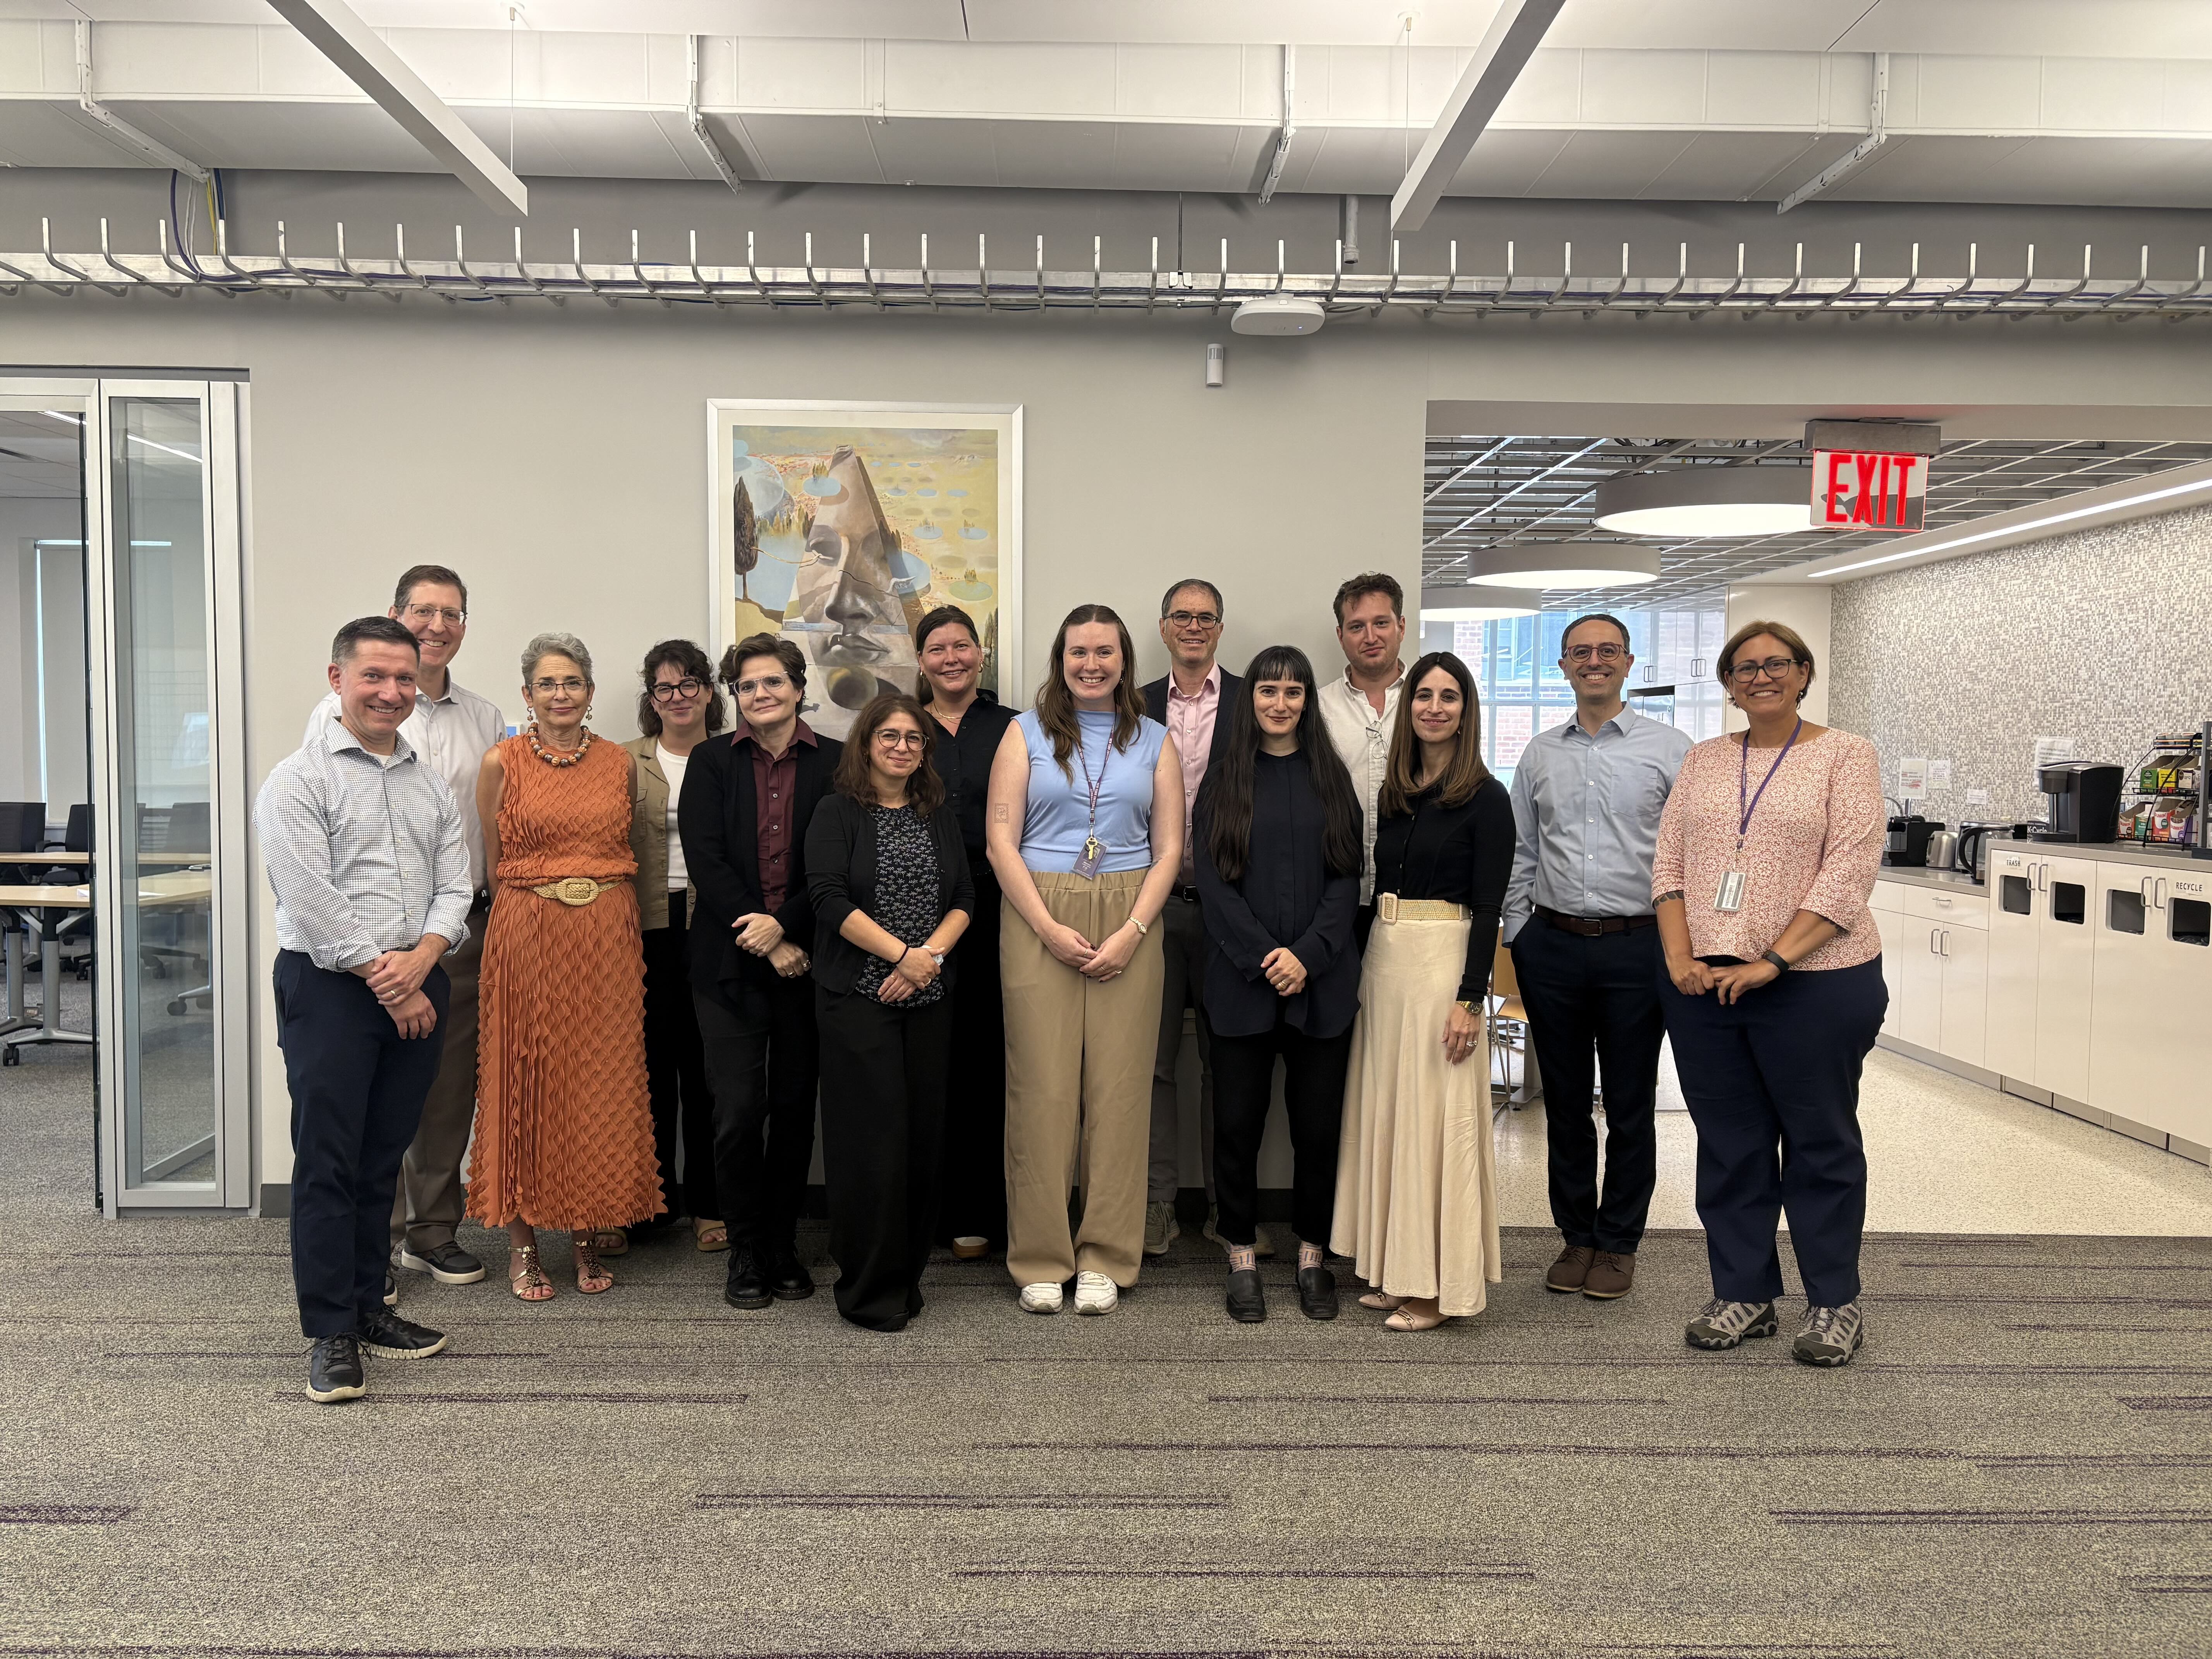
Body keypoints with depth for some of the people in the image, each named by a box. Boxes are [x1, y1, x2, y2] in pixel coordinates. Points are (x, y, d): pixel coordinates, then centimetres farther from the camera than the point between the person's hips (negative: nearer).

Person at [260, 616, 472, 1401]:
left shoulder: (431, 783, 13)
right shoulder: (298, 780, -4)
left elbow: (455, 886, 7)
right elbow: (312, 902, -12)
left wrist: (421, 959, -11)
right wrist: (384, 982, -12)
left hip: (417, 987, 5)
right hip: (330, 986, -5)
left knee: (383, 1158, 13)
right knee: (328, 1163, -1)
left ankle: (366, 1304, 24)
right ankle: (331, 1334, 6)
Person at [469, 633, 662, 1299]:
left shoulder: (620, 764, 7)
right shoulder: (502, 763, 1)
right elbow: (493, 863, 6)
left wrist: (611, 913, 6)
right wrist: (546, 893, 3)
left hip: (608, 938, 2)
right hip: (527, 936, -2)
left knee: (601, 1081, 5)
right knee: (525, 1077, 2)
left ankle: (589, 1234, 17)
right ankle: (522, 1243, 13)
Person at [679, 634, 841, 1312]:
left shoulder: (834, 764, 4)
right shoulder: (711, 762, 6)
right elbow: (704, 860, -3)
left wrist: (784, 926, -13)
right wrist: (764, 946, -11)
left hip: (806, 960, 0)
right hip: (730, 962, 0)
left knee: (795, 1109, 7)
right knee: (738, 1111, -3)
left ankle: (784, 1248, 21)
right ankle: (746, 1252, 13)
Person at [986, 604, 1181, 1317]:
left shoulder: (1154, 742, 11)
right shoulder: (1026, 733, 8)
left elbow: (1169, 849, 6)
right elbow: (1001, 840, 0)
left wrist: (1132, 932, -7)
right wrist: (1051, 928, -9)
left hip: (1129, 925, 1)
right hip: (1038, 921, -1)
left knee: (1120, 1086, 0)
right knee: (1042, 1086, -2)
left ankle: (1105, 1259, 12)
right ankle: (1041, 1259, 9)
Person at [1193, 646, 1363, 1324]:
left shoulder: (1331, 778, 9)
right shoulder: (1224, 780, 6)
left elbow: (1347, 876, 2)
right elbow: (1212, 880, -1)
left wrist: (1307, 954, -11)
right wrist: (1263, 955, -11)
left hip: (1322, 980, 1)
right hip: (1241, 980, -1)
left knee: (1318, 1122, 5)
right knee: (1238, 1121, 3)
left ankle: (1312, 1256, 19)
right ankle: (1242, 1259, 16)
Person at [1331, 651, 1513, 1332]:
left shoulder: (1485, 798, -6)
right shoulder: (1392, 793, 11)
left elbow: (1488, 908, -11)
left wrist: (1470, 997, -16)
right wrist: (1364, 970, 10)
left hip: (1444, 961, -7)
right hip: (1383, 959, 7)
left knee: (1436, 1115, -2)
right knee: (1384, 1111, 11)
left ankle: (1438, 1284, 10)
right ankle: (1394, 1269, 23)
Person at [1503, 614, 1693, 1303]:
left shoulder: (1669, 748, 0)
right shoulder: (1540, 754, 10)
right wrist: (1517, 936, 9)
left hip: (1637, 945, -3)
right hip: (1552, 944, 3)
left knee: (1630, 1105, 6)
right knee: (1565, 1101, 11)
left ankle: (1619, 1243, 21)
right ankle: (1575, 1236, 24)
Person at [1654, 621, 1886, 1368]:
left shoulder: (1845, 757, -1)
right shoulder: (1703, 761, 12)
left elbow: (1847, 874, -11)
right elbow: (1668, 863, 8)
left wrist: (1772, 961, -17)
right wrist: (1679, 955, -6)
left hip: (1814, 980, -4)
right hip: (1704, 982, 4)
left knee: (1820, 1140, 8)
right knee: (1727, 1143, 11)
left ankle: (1835, 1302, 22)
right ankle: (1743, 1293, 24)